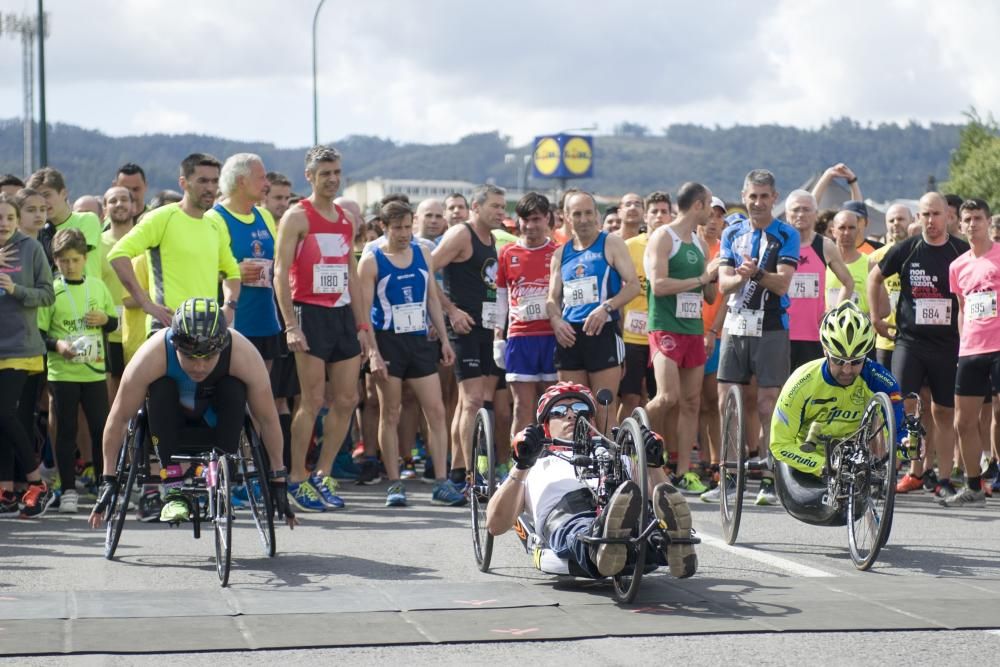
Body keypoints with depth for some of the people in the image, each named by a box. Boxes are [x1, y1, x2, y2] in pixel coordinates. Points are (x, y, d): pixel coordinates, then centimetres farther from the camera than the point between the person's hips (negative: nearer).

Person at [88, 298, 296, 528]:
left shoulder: (244, 355, -31)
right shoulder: (152, 355, -33)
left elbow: (268, 420, -20)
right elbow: (118, 418, -23)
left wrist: (278, 480, -16)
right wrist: (109, 479, -20)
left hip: (215, 421, 0)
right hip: (170, 419, 0)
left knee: (234, 389, -31)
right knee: (160, 388, -33)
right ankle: (174, 488, -29)